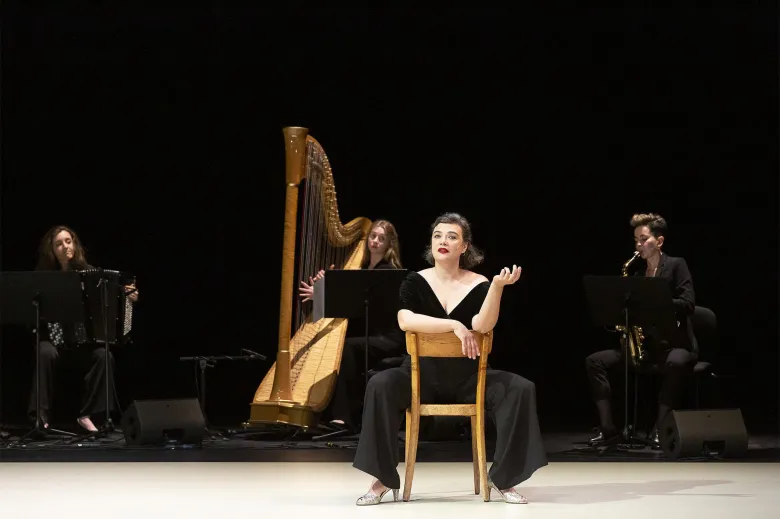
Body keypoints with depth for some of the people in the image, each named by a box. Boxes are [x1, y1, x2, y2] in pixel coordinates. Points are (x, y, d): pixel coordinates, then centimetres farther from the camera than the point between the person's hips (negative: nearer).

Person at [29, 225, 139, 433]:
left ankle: (87, 414, -15)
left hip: (85, 336, 1)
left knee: (104, 355, -27)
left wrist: (128, 298, -13)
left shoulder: (88, 271, 1)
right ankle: (40, 416, -23)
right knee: (46, 354, -34)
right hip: (53, 337, -1)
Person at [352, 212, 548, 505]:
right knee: (381, 385, -30)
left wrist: (498, 286, -34)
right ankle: (383, 479, -21)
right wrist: (455, 325, -25)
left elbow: (482, 326, -20)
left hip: (468, 379, 1)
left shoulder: (479, 285, 0)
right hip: (421, 376, 0)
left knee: (521, 389, -24)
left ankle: (503, 477, -15)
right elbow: (405, 321, -20)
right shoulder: (415, 282, 0)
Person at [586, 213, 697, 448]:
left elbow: (688, 304, -14)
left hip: (675, 343, -6)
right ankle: (608, 428, -17)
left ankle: (660, 429, -36)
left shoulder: (676, 265, -1)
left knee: (675, 364, -42)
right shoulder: (637, 274, 15)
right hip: (643, 343, 6)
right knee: (594, 361, -11)